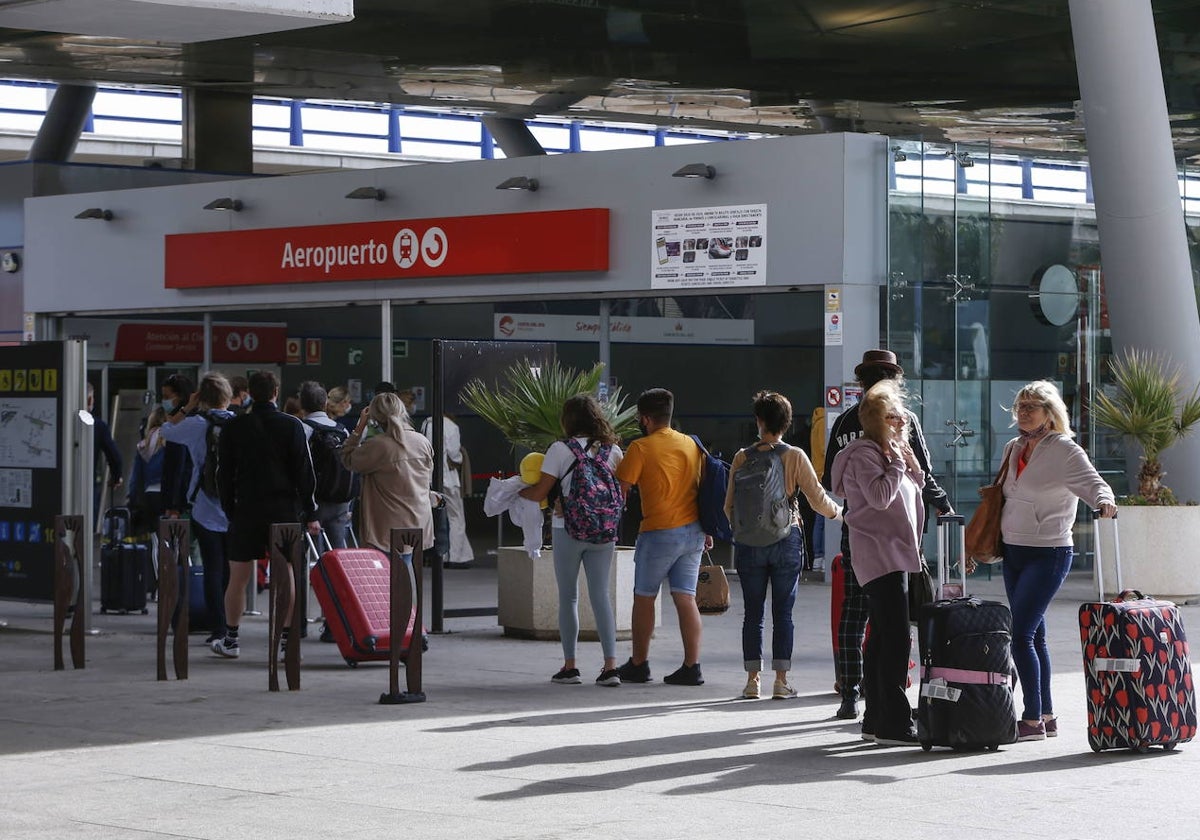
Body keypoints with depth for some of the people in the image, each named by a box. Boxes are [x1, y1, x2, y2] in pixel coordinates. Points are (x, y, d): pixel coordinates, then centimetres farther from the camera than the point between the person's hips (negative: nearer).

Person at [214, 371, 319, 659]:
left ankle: (230, 640, 12)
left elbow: (225, 474, 5)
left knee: (239, 576, 6)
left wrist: (229, 510, 13)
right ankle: (288, 638, 4)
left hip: (246, 510, 0)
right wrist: (310, 514, 2)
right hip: (284, 510, 0)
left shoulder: (234, 427, 1)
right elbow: (304, 473, -3)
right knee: (286, 575, 5)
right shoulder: (292, 426, -2)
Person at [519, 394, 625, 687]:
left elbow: (539, 493, -6)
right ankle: (610, 666, -3)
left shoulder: (561, 449, -7)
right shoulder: (612, 450, 4)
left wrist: (517, 489, 12)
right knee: (601, 596, 6)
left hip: (568, 529, -3)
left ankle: (569, 666, 8)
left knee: (568, 597, 7)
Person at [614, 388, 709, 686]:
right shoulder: (691, 445, 8)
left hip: (659, 533, -5)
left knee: (644, 597, 9)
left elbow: (621, 489, -9)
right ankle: (692, 667, 1)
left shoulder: (641, 448, -9)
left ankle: (638, 665, 16)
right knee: (686, 598, 5)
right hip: (693, 532, 5)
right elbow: (703, 489, 13)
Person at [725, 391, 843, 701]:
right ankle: (781, 680, 1)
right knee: (783, 612, 3)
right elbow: (818, 498, -4)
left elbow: (729, 506, 4)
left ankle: (752, 680, 6)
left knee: (752, 612, 7)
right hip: (786, 543, -1)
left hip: (748, 545, 1)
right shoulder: (794, 457, -6)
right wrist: (838, 512, 16)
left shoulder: (742, 458, -1)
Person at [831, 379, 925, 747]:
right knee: (896, 637, -15)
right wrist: (896, 460, -12)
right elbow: (880, 496, -23)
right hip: (879, 554, -11)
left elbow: (914, 491, 23)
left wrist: (910, 462, 8)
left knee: (882, 638, 11)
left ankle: (876, 719, 15)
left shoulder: (888, 452, 21)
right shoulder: (864, 453, -10)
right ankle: (893, 723, -16)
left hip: (894, 554, 11)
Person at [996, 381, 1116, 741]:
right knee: (1034, 636, 10)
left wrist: (1104, 499, -44)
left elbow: (1092, 482, -22)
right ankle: (1046, 716, 16)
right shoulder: (1013, 449, 12)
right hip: (1013, 553, 7)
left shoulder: (1065, 451, -9)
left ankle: (1032, 720, -8)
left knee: (1020, 634, -13)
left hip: (1048, 555, -7)